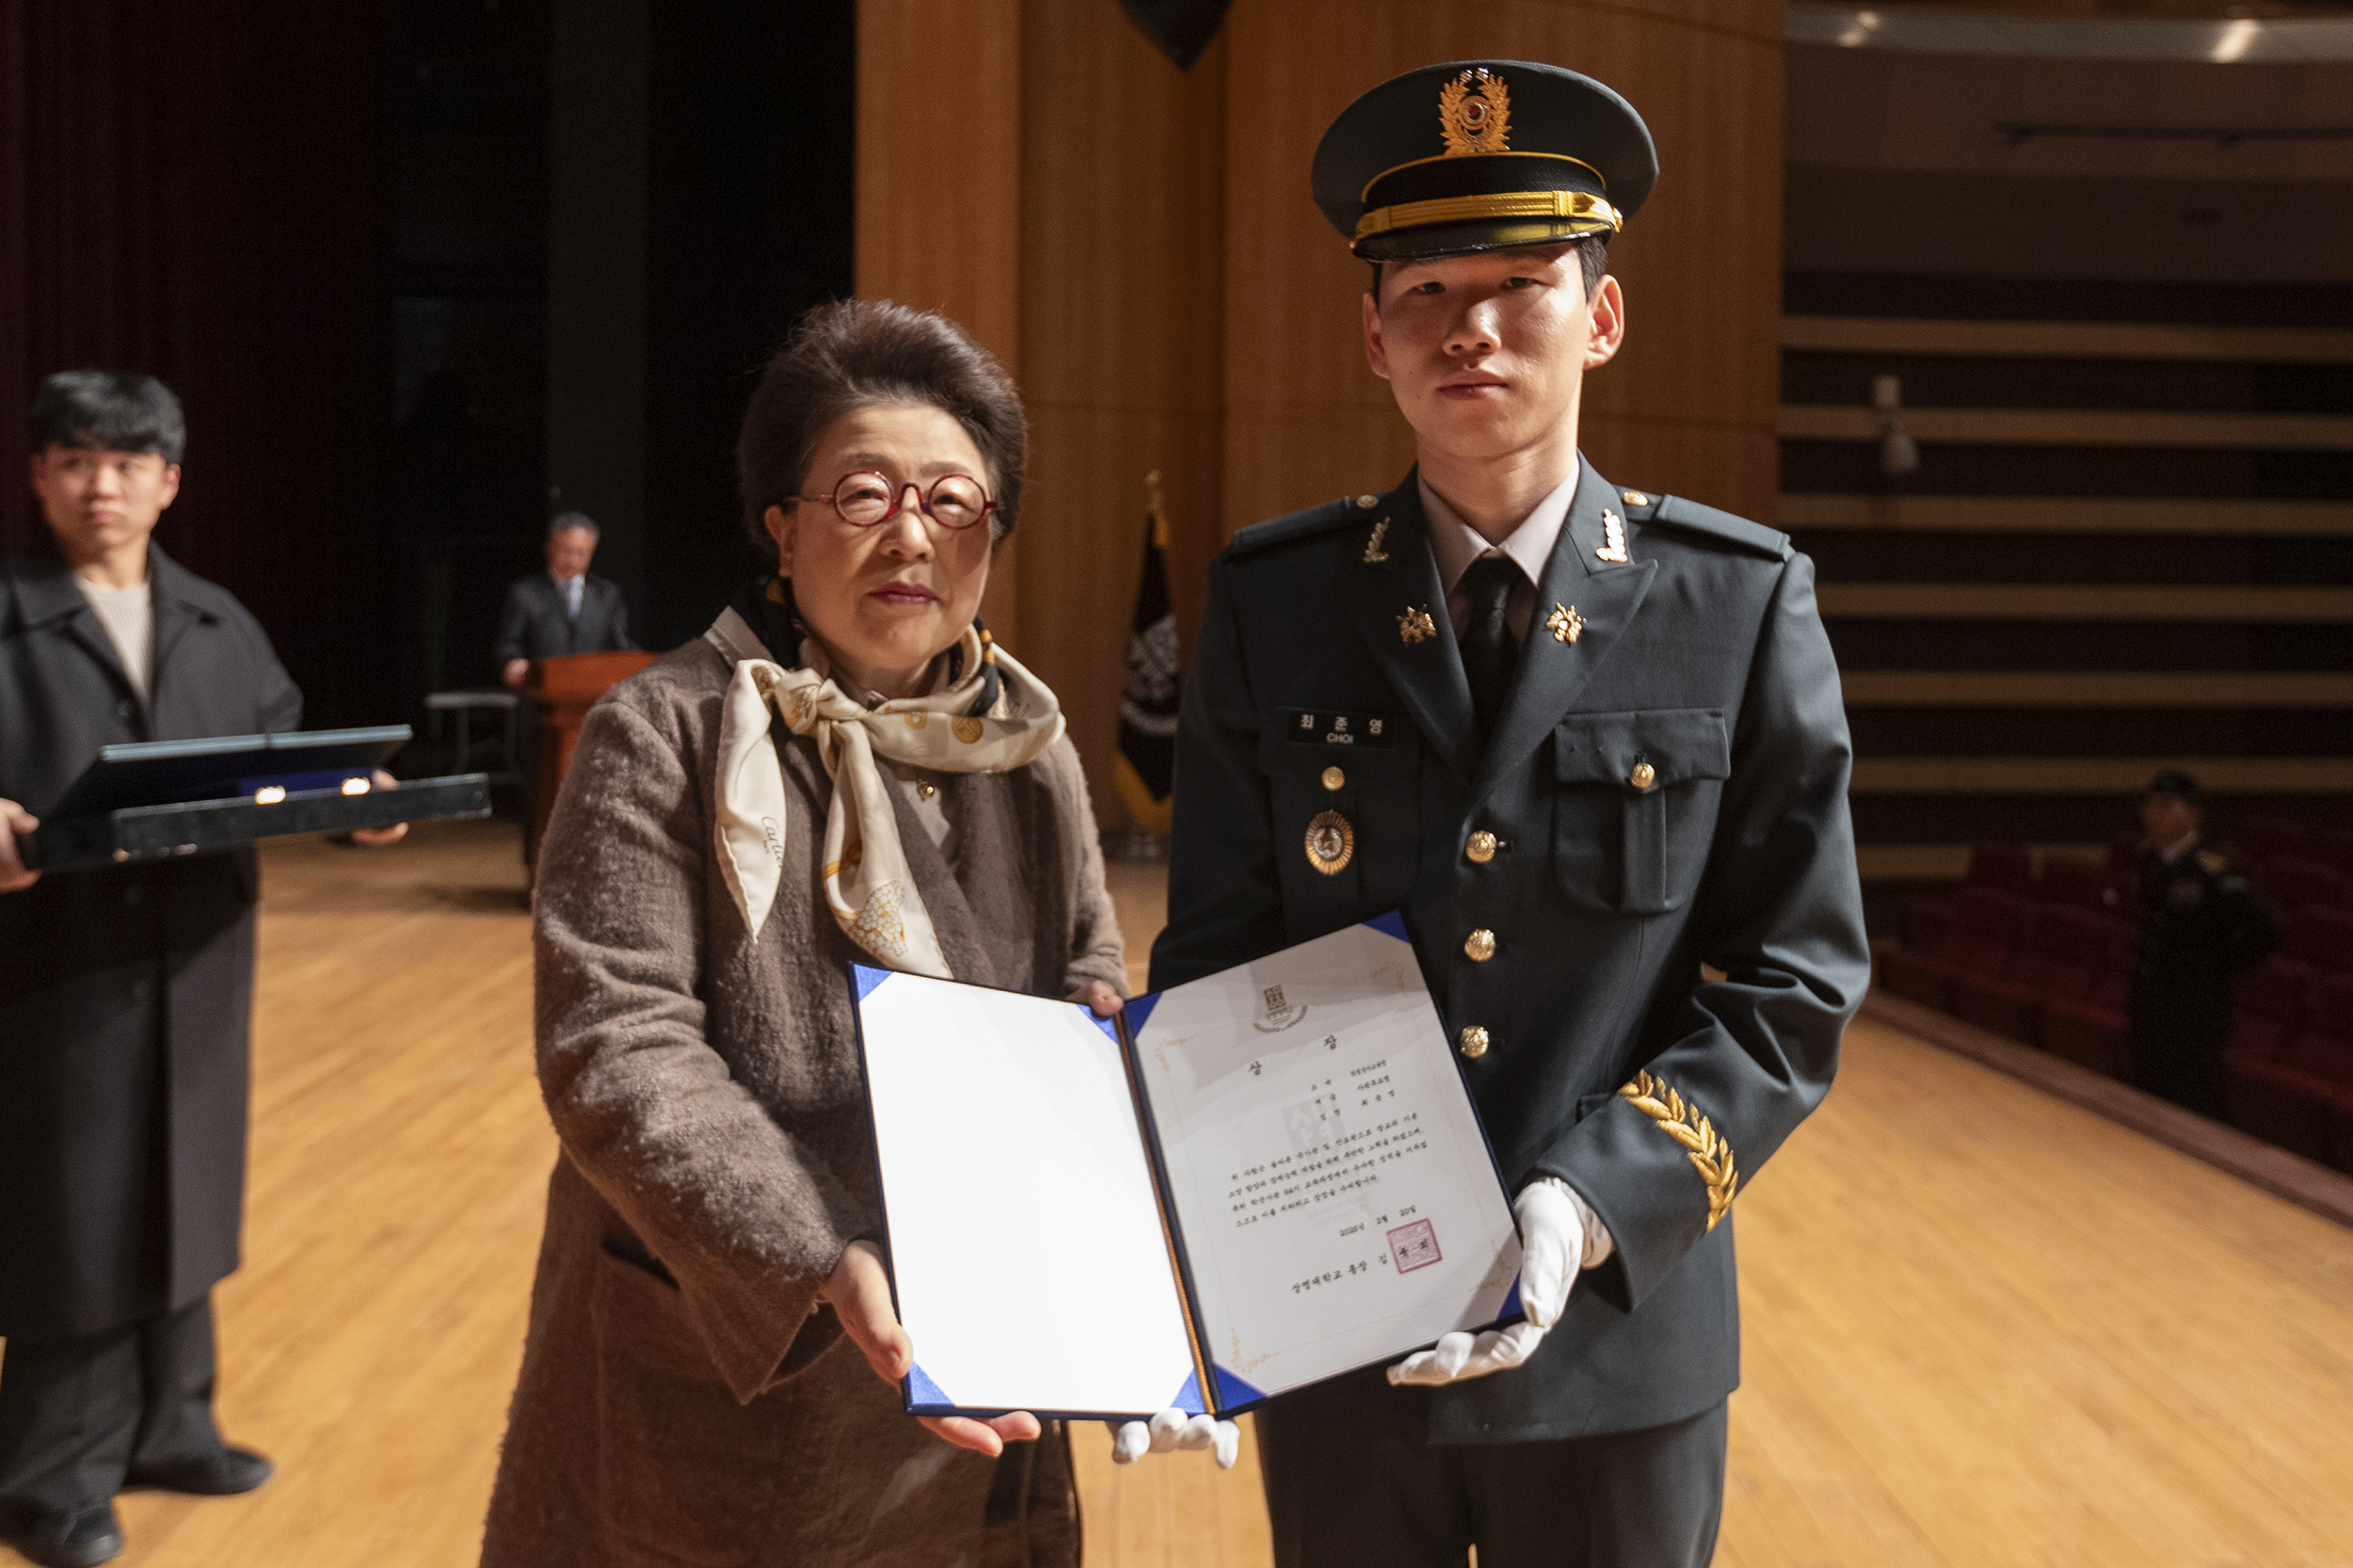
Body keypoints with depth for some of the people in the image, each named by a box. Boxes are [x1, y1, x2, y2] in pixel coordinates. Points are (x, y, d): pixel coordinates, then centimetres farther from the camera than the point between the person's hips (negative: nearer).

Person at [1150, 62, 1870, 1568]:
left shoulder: (1742, 603, -6)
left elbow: (1790, 981, -5)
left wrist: (1592, 1208, -19)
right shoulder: (1272, 601, -3)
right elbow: (1213, 959, 0)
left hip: (1621, 1330, -1)